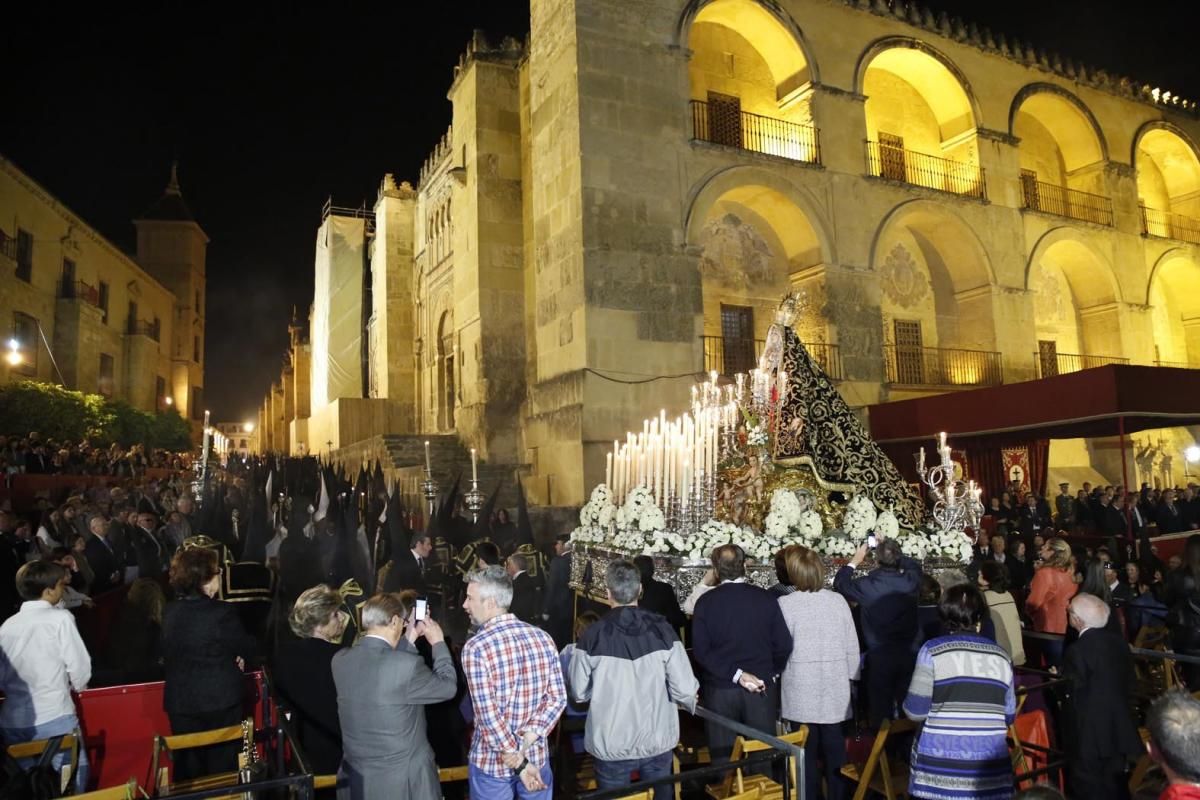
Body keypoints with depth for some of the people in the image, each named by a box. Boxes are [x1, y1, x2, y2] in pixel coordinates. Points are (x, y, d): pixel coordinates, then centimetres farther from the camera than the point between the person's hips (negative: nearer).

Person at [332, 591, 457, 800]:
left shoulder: (340, 660, -6)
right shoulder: (407, 665, -24)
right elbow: (448, 687, -8)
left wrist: (409, 641, 13)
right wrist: (438, 642, 1)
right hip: (405, 780, -5)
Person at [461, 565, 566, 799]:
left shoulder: (476, 647, -19)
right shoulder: (542, 638, -5)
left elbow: (488, 715, -21)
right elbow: (557, 698, -6)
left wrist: (519, 764, -15)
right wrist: (527, 740, -11)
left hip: (491, 763, -4)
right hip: (537, 756, 4)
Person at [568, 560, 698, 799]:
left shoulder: (592, 636, -15)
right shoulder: (662, 630, -13)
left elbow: (579, 693, -6)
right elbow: (684, 689, -13)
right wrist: (692, 703, 10)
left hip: (611, 744, -1)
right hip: (658, 740, 1)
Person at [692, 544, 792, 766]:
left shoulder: (705, 602, -7)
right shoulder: (765, 598, -5)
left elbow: (701, 651, -12)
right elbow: (784, 645, -3)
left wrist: (735, 674, -12)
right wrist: (772, 673, 12)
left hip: (720, 690, -1)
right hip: (762, 688, 1)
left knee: (723, 758, 8)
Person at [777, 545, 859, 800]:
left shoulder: (785, 604, -12)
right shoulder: (838, 600, -3)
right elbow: (852, 645, 2)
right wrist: (852, 676, 14)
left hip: (801, 691, -3)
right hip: (835, 689, 3)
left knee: (806, 754, 9)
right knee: (835, 752, 13)